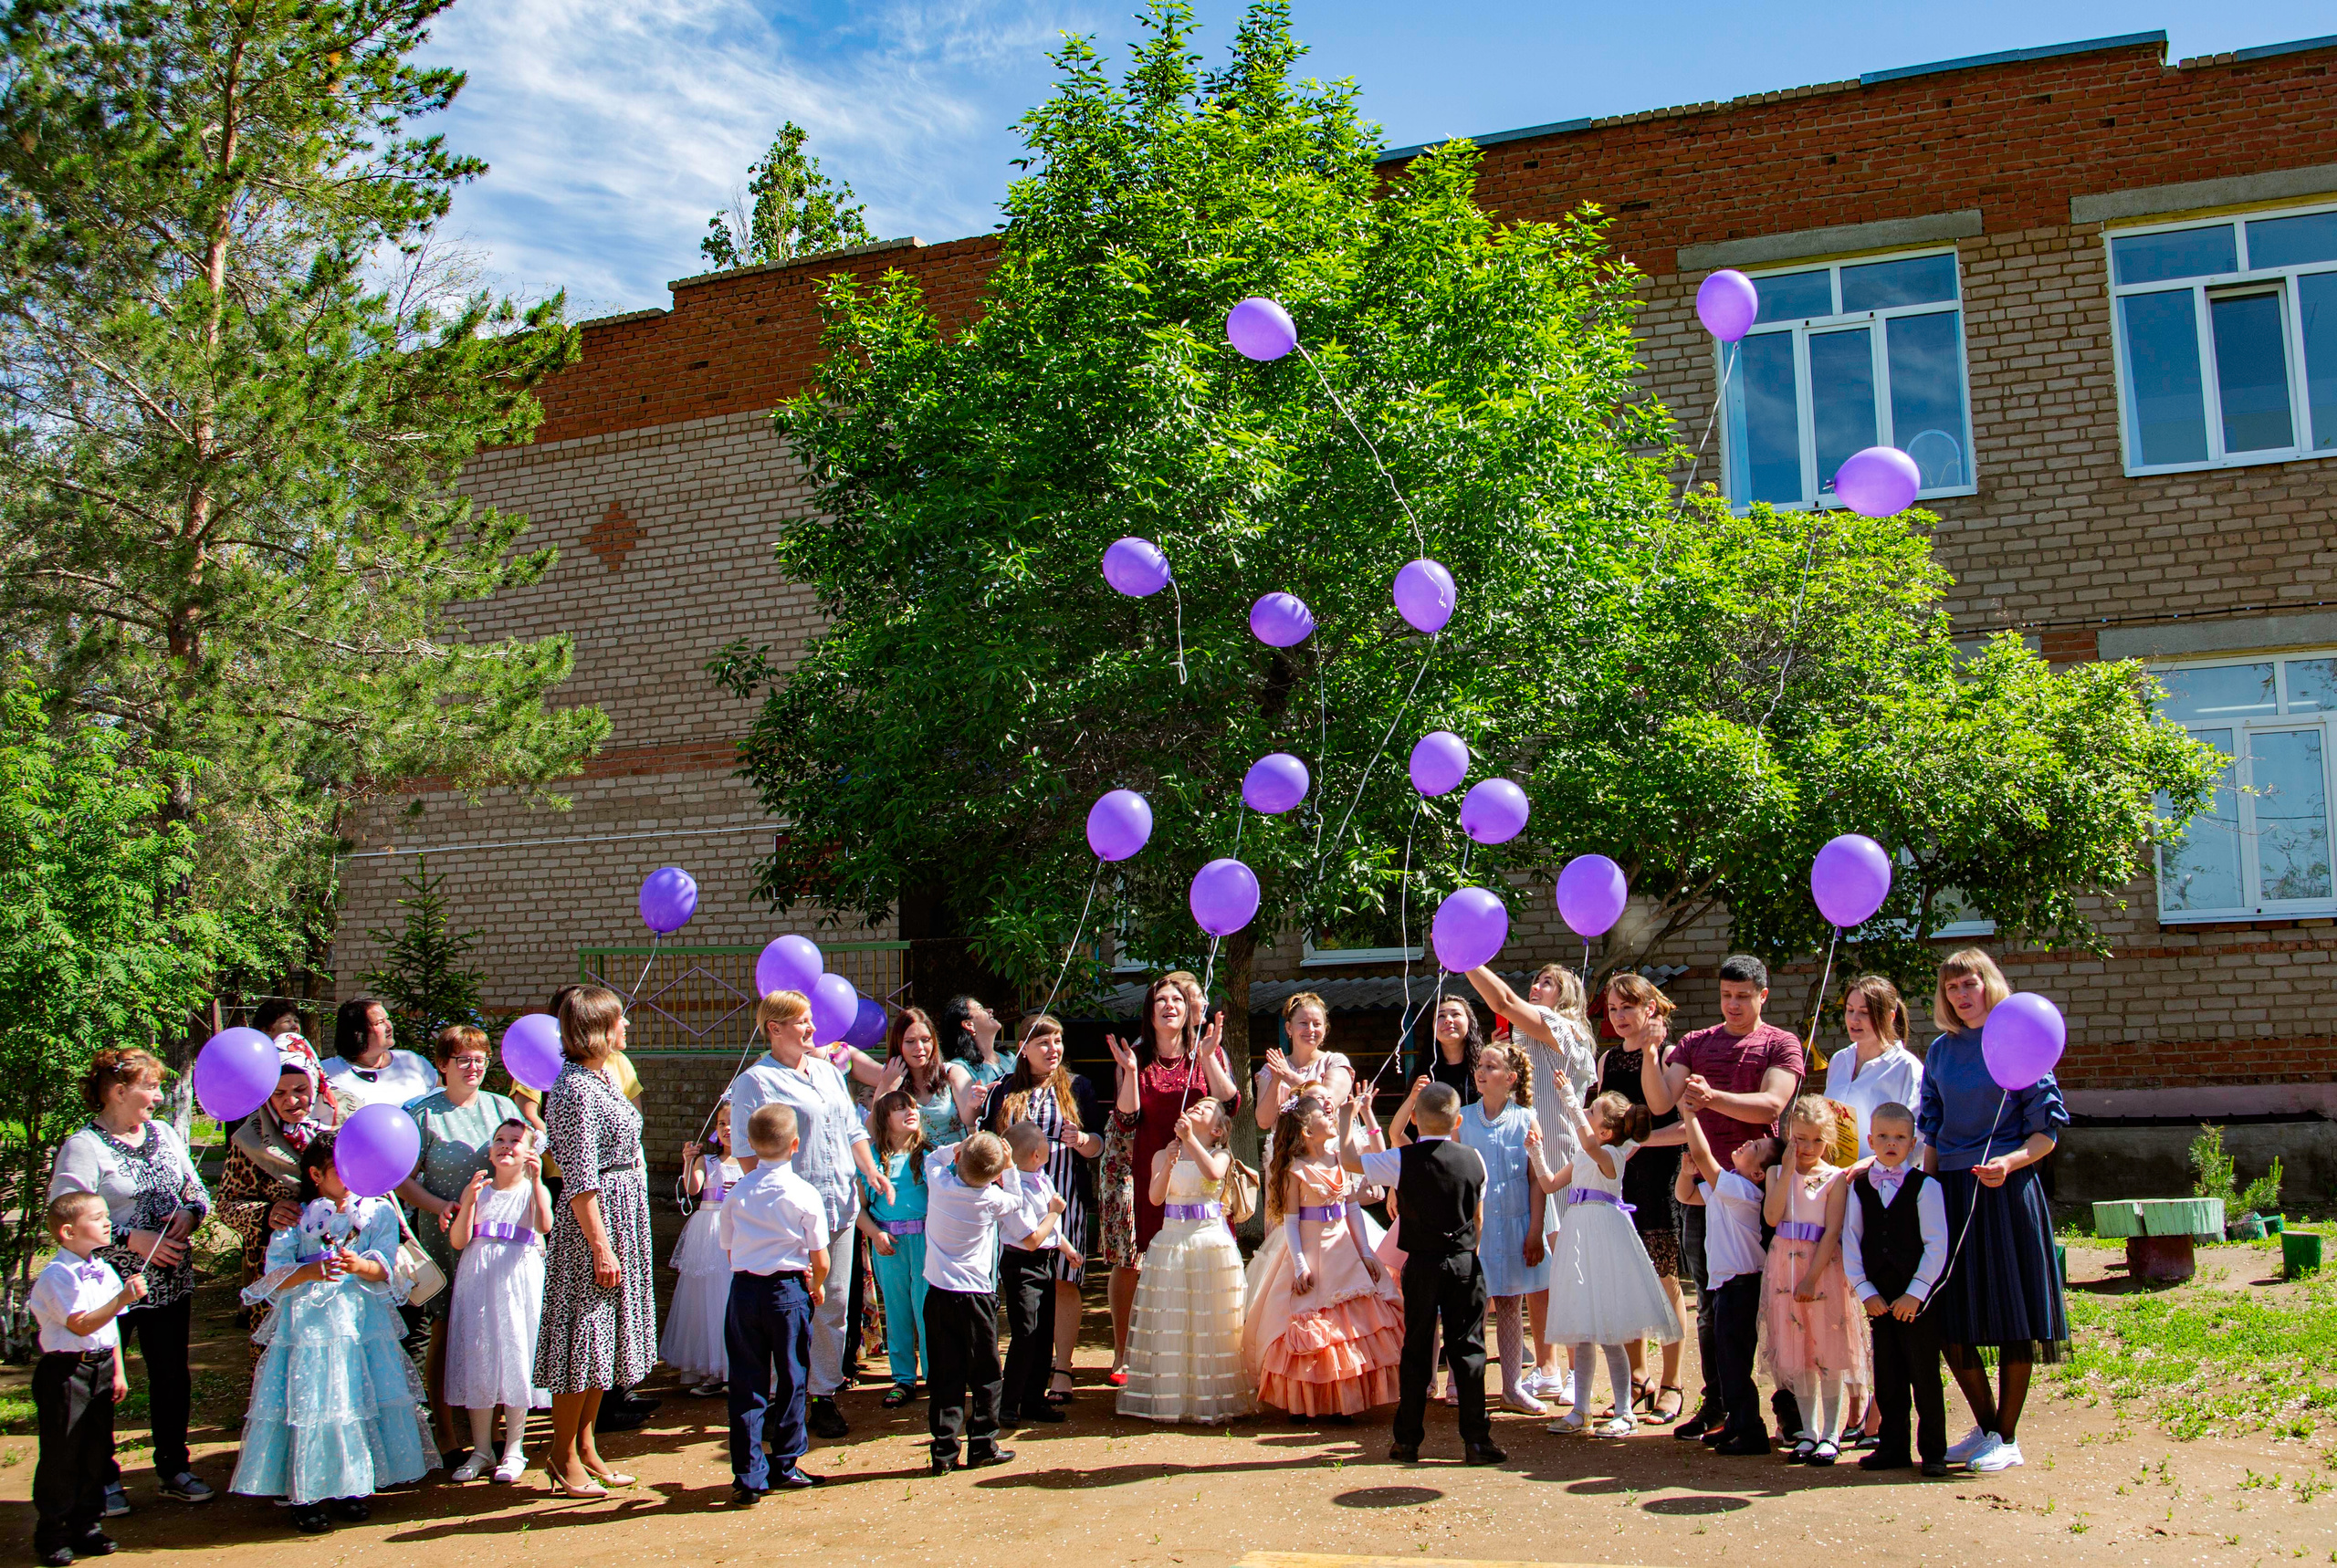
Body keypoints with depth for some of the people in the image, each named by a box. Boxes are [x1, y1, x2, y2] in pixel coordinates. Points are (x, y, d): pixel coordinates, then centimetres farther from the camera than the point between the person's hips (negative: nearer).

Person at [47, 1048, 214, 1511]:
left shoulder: (164, 1134, 10)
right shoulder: (82, 1147, -10)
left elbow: (197, 1189, 17)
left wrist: (190, 1212, -5)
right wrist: (132, 1239, -19)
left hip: (170, 1281, 6)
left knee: (173, 1376, 11)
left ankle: (173, 1469, 24)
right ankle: (103, 1479, 19)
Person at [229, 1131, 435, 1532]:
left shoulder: (379, 1211, 8)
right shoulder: (294, 1217, 5)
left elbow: (384, 1269, -2)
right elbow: (275, 1276, -3)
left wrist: (359, 1266, -24)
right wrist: (311, 1271, -22)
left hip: (362, 1324, 1)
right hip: (307, 1325, -1)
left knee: (360, 1404, 0)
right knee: (306, 1405, -5)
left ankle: (350, 1488, 14)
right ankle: (305, 1494, 7)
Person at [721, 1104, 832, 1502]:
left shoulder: (737, 1193, 0)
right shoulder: (805, 1195, -8)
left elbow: (729, 1248, 7)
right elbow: (821, 1261, -7)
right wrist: (815, 1285, 15)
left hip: (744, 1290, 2)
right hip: (789, 1291, -2)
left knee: (746, 1383, 7)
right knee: (791, 1380, 12)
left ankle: (749, 1477, 8)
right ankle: (786, 1465, 19)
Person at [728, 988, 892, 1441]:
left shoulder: (828, 1073, 18)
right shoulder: (755, 1082, -5)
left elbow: (853, 1128, 23)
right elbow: (747, 1152, -9)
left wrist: (871, 1170, 10)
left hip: (840, 1207, 7)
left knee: (833, 1306, 9)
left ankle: (824, 1395, 19)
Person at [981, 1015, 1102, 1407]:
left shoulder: (1076, 1087, 8)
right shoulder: (1005, 1090, 11)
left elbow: (1098, 1145, 6)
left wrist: (1082, 1140, -16)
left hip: (1065, 1197, -1)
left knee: (1063, 1282, -5)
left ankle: (1061, 1370, -1)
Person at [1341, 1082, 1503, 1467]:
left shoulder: (1403, 1160, -9)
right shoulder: (1473, 1160, -1)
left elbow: (1348, 1159, 1)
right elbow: (1479, 1218, 8)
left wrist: (1346, 1120, 16)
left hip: (1422, 1265, -1)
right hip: (1465, 1262, 1)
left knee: (1416, 1351, 7)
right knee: (1468, 1349, 5)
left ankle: (1407, 1441, 13)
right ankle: (1476, 1439, 5)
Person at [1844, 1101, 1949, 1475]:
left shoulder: (1925, 1186, -4)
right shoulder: (1859, 1187, 6)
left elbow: (1937, 1245, -7)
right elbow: (1850, 1241, 4)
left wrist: (1915, 1293, -12)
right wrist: (1864, 1290, -5)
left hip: (1917, 1298, -3)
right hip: (1879, 1299, 3)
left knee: (1924, 1375, 1)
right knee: (1887, 1376, 8)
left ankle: (1933, 1450, 11)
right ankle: (1893, 1447, 18)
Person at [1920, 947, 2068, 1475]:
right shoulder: (1941, 1051, 10)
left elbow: (2047, 1128, -4)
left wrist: (2010, 1162, -21)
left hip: (2006, 1190, -5)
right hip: (1951, 1192, 5)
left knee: (2012, 1315, 0)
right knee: (1951, 1319, 6)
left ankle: (2007, 1437, 12)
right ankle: (1986, 1426, 24)